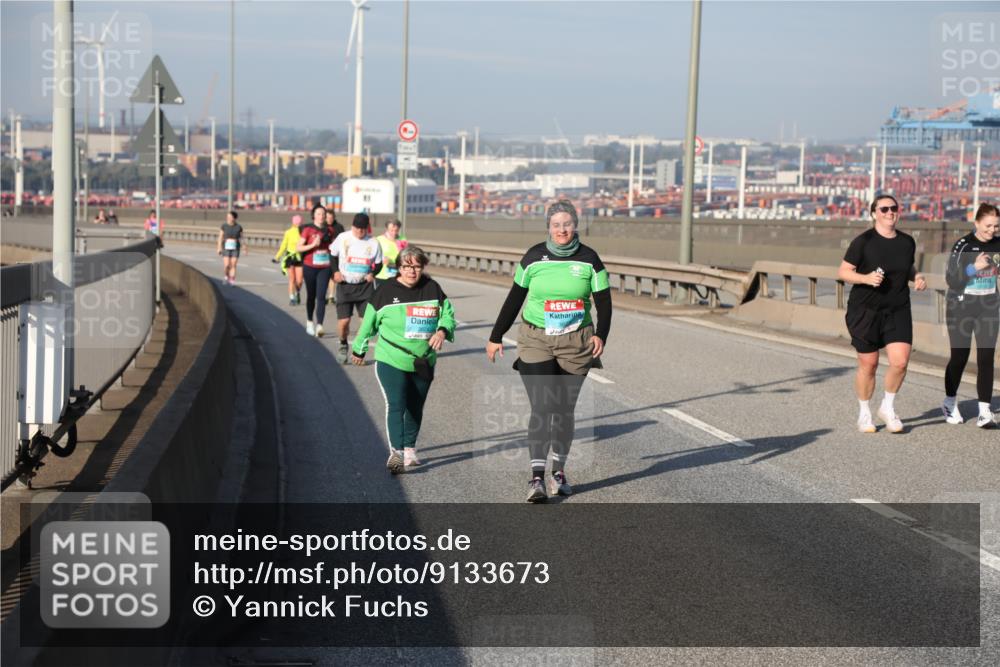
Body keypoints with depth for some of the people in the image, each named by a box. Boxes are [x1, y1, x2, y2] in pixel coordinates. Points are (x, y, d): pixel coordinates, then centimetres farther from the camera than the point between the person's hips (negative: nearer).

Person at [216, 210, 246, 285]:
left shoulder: (239, 227, 0)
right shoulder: (224, 226, -1)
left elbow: (241, 238, 5)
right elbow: (220, 237, 1)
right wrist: (219, 247, -8)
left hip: (235, 248, 0)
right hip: (226, 247, 0)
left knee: (233, 265, -5)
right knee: (226, 265, -9)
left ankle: (232, 281, 0)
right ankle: (225, 276, 18)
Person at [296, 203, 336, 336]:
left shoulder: (329, 231, 7)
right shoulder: (308, 230, -4)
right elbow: (298, 248, -9)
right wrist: (313, 245, -20)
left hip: (324, 268, 1)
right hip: (310, 267, -1)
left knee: (321, 296, -11)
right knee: (311, 295, 12)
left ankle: (319, 326, -17)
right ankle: (309, 322, 31)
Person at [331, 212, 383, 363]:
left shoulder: (373, 243, -1)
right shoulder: (343, 238, -3)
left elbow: (378, 264, 9)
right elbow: (333, 255, 10)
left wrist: (372, 273, -11)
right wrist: (336, 271, -5)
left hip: (364, 286, 1)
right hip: (345, 285, -1)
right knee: (344, 320, -4)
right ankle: (343, 345, 25)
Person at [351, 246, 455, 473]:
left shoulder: (432, 289, 1)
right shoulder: (386, 291, -5)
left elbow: (447, 313, 8)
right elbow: (369, 321, 7)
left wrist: (443, 331, -14)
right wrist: (359, 349, 16)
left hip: (423, 363, 3)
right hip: (391, 360, -3)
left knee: (415, 408, 13)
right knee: (395, 405, -16)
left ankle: (409, 449, 28)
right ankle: (396, 452, -21)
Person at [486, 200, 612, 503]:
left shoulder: (589, 259, 0)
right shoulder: (534, 257, 0)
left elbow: (603, 301, 2)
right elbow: (514, 299, 8)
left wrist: (600, 334, -15)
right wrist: (496, 337, 10)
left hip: (575, 343, 1)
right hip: (536, 340, -1)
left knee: (565, 408, 8)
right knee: (541, 407, -11)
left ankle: (559, 471, 22)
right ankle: (536, 477, -13)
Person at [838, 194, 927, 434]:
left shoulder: (907, 242, 6)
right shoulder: (863, 241, -9)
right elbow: (843, 272, -7)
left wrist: (917, 277, 2)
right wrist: (866, 278, -23)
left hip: (898, 311, 3)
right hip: (865, 311, -3)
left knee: (900, 361, -10)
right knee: (868, 364, 4)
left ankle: (888, 407, 14)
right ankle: (864, 413, 24)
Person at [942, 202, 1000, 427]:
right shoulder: (963, 245, -12)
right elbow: (951, 280, -15)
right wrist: (974, 267, -26)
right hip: (961, 308, -3)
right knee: (959, 357, 7)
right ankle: (950, 403, 29)